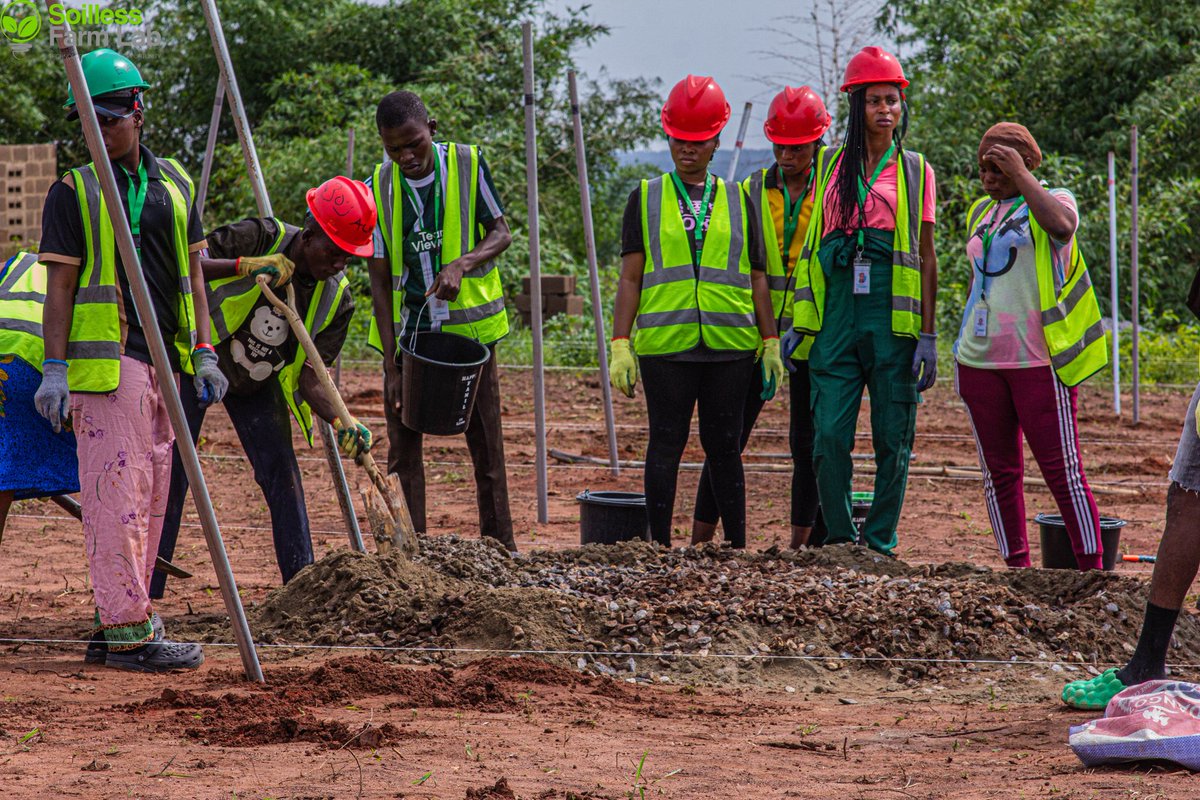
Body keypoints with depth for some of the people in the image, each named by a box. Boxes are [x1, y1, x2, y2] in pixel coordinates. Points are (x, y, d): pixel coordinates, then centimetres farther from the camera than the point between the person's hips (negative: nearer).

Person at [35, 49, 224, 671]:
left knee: (150, 494, 7)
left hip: (165, 360, 6)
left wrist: (203, 352, 10)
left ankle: (117, 622, 14)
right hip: (107, 362, -6)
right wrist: (55, 369, -10)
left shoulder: (174, 184, 12)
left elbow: (191, 274, 16)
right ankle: (126, 631, -9)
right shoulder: (74, 192, -2)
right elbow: (59, 286, -4)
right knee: (117, 491, -10)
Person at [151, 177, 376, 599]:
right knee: (171, 475, -7)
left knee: (283, 478, -4)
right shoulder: (262, 238, -25)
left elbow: (309, 374, -15)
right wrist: (244, 266, -43)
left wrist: (341, 422, -31)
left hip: (257, 383, 4)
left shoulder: (336, 299, -14)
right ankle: (141, 594, -1)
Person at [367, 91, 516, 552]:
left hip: (468, 327, -1)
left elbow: (501, 233, 1)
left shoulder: (468, 166, -7)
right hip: (406, 332, 1)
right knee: (404, 444, 1)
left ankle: (500, 545, 13)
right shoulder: (379, 189, -5)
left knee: (486, 442, 5)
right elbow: (380, 279, -3)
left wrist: (461, 265, -21)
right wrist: (391, 364, -8)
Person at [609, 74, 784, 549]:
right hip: (666, 345, -1)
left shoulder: (737, 201, 13)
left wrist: (770, 342, 7)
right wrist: (620, 345, -2)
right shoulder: (646, 199, 9)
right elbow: (630, 278, 6)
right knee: (666, 444, 0)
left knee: (724, 445, 6)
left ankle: (736, 546, 11)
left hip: (730, 345, 1)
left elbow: (757, 278, 14)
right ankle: (660, 546, 4)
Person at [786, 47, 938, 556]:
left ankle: (880, 543, 8)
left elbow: (927, 258, 4)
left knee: (893, 437, -1)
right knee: (830, 433, -5)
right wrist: (798, 323, 9)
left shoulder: (914, 171, 7)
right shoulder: (830, 167, 13)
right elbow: (812, 245, 16)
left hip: (893, 313, -2)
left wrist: (928, 337, -3)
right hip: (836, 311, 2)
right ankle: (839, 538, 7)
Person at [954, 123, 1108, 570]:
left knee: (1061, 469, -7)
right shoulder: (981, 213, 18)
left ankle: (1092, 570, -4)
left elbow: (1062, 225, -25)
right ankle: (1017, 567, 13)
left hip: (1038, 361, -6)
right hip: (980, 362, 6)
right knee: (998, 470, 7)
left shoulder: (1053, 200, 0)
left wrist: (1021, 175, -18)